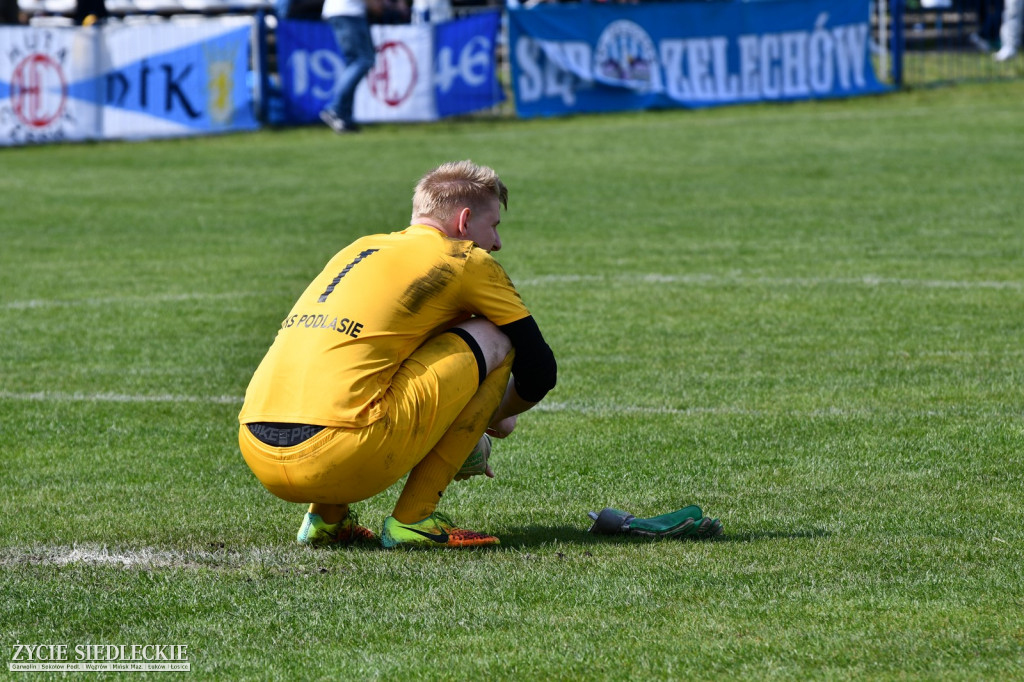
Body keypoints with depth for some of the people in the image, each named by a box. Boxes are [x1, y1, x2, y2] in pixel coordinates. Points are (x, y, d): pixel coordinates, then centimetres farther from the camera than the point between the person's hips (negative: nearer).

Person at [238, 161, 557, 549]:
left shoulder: (360, 249, 28)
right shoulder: (466, 260, 8)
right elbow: (540, 371, 13)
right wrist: (495, 417, 35)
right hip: (338, 460, -7)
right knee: (492, 338, 6)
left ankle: (325, 518, 19)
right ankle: (414, 518, 3)